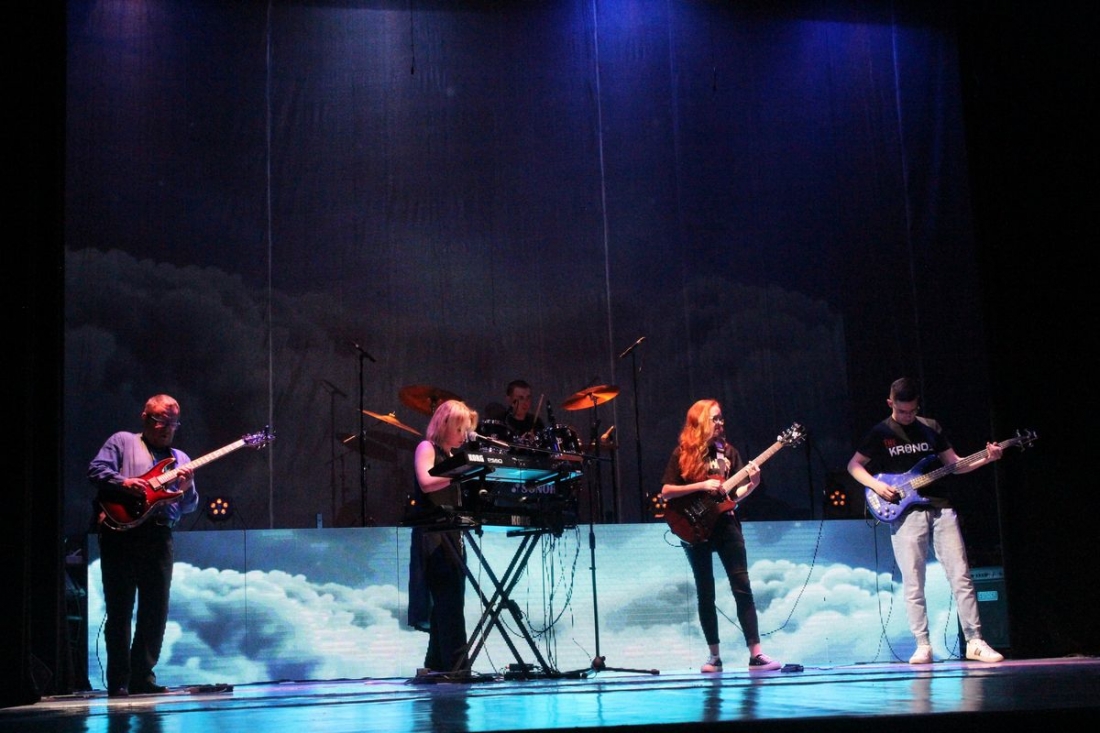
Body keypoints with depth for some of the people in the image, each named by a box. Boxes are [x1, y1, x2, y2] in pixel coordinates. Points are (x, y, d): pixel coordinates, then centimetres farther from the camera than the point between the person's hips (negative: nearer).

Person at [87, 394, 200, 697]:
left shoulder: (180, 458, 21)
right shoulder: (122, 442, 11)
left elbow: (189, 507, 14)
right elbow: (96, 470, -2)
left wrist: (187, 487, -7)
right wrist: (123, 482, -17)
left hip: (159, 535, 4)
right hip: (120, 530, -4)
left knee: (156, 612, 2)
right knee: (119, 609, -1)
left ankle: (142, 677, 10)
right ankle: (118, 681, 2)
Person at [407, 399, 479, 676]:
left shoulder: (450, 455, 22)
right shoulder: (426, 447, -2)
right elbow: (426, 482, -19)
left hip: (450, 535, 9)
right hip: (432, 535, -9)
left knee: (448, 602, 7)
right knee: (449, 600, -15)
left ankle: (437, 665, 11)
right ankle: (455, 664, -18)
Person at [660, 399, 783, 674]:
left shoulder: (728, 452, 10)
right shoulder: (683, 453, 0)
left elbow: (736, 493, 10)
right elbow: (665, 492, -6)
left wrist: (752, 484, -11)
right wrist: (702, 486, -15)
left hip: (726, 525, 3)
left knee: (743, 588, -4)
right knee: (705, 594, 4)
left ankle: (756, 654, -5)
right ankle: (714, 656, 11)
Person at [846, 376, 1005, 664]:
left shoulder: (931, 428, 12)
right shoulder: (880, 433, 4)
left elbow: (954, 463, 16)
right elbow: (854, 465, 8)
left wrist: (985, 459, 0)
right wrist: (876, 485, -9)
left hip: (940, 508, 3)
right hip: (905, 513, -2)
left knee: (961, 577, -2)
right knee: (913, 585, -4)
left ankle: (975, 642, 2)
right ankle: (923, 646, 3)